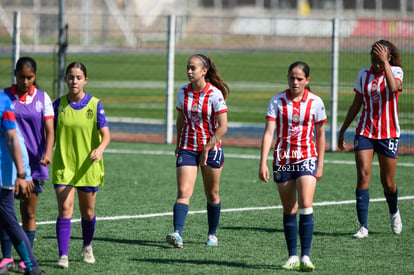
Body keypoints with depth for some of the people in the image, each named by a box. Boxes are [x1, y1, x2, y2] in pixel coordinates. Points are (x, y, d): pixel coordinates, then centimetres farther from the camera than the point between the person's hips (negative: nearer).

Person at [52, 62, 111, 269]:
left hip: (88, 167, 0)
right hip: (63, 166, 0)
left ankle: (87, 247, 38)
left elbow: (106, 135, -10)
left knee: (88, 211, 13)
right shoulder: (59, 104, 1)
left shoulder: (95, 105, -4)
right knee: (65, 209, -13)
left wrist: (100, 149, -29)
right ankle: (63, 255, -15)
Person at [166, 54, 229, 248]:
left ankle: (212, 235, 25)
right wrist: (178, 145, 13)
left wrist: (206, 150, -14)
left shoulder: (215, 94, -12)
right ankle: (177, 234, -26)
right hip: (187, 149, 3)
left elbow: (222, 127, -12)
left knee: (212, 195, 9)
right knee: (183, 192, -13)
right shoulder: (183, 92, 2)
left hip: (211, 149, -3)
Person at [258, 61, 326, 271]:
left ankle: (306, 256, -14)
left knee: (305, 206, -15)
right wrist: (263, 163, -17)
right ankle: (292, 257, 12)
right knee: (289, 210, 6)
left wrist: (320, 165, 5)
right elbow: (268, 132, -9)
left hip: (307, 159, -1)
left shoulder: (315, 102, -2)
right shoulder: (277, 101, -4)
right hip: (282, 160, 1)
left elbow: (320, 135, 6)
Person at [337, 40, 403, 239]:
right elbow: (356, 105, 14)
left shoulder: (395, 71, -6)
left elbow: (393, 87, -30)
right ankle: (363, 227, -13)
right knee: (363, 175, -13)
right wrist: (342, 130, 15)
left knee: (387, 182, 5)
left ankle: (394, 213, 38)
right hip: (365, 131, 2)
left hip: (388, 134, -2)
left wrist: (385, 62, -28)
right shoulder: (364, 74, 5)